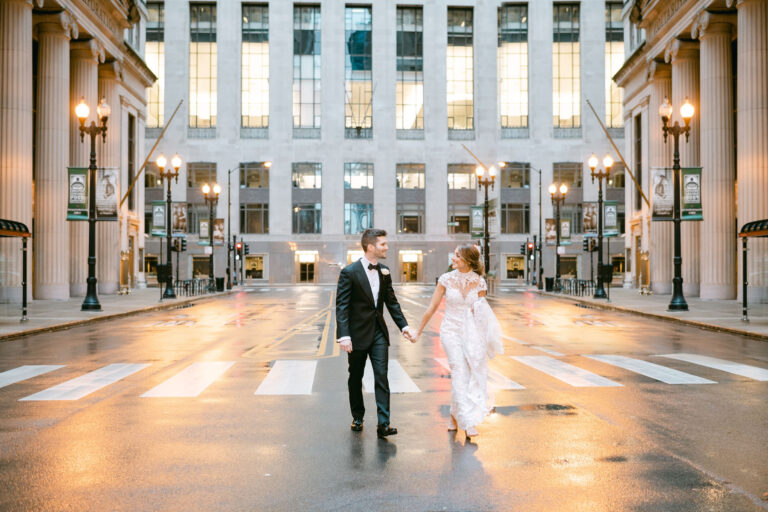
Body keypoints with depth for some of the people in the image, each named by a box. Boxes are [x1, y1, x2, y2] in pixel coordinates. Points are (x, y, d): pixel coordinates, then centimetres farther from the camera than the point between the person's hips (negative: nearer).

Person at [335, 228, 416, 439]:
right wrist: (344, 335, -23)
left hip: (378, 332, 4)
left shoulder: (384, 272, 5)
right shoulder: (349, 272, -13)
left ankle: (383, 424, -5)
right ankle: (357, 417, 31)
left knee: (382, 376, -5)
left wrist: (404, 326, 3)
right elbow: (341, 306, -15)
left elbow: (392, 302, 11)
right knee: (356, 378, 12)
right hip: (357, 333, -4)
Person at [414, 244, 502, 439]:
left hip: (472, 333, 1)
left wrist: (479, 310, -10)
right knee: (460, 372, -12)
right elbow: (432, 307, 4)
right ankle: (468, 422, -8)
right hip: (451, 331, -1)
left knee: (473, 375, 2)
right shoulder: (446, 279, -2)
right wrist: (418, 331, 8)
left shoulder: (479, 282, -1)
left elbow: (483, 311, 11)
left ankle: (455, 416, 21)